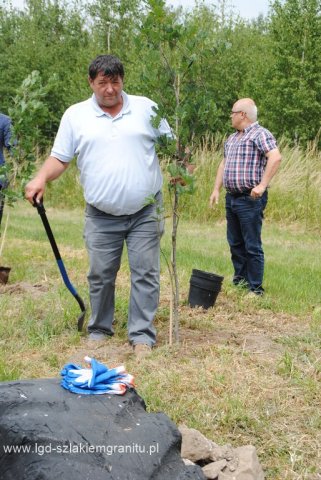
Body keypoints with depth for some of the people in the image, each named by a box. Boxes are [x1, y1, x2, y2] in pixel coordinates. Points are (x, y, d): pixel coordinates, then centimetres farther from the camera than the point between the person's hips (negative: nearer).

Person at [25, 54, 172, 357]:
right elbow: (60, 157, 4)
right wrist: (41, 178, -15)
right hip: (101, 216, 1)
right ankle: (99, 330, 24)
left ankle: (142, 336, 6)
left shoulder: (145, 108, 4)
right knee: (100, 275, 7)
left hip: (145, 212, 0)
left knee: (145, 274, -1)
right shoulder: (75, 115, 4)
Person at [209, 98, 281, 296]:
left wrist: (262, 185, -27)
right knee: (235, 243, 15)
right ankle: (240, 280, 27)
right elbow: (224, 163, 25)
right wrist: (216, 189, 17)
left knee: (252, 246, -4)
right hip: (231, 198, 9)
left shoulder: (260, 134, -10)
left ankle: (256, 289, 3)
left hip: (250, 199, -9)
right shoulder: (232, 138, 17)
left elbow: (276, 157, -24)